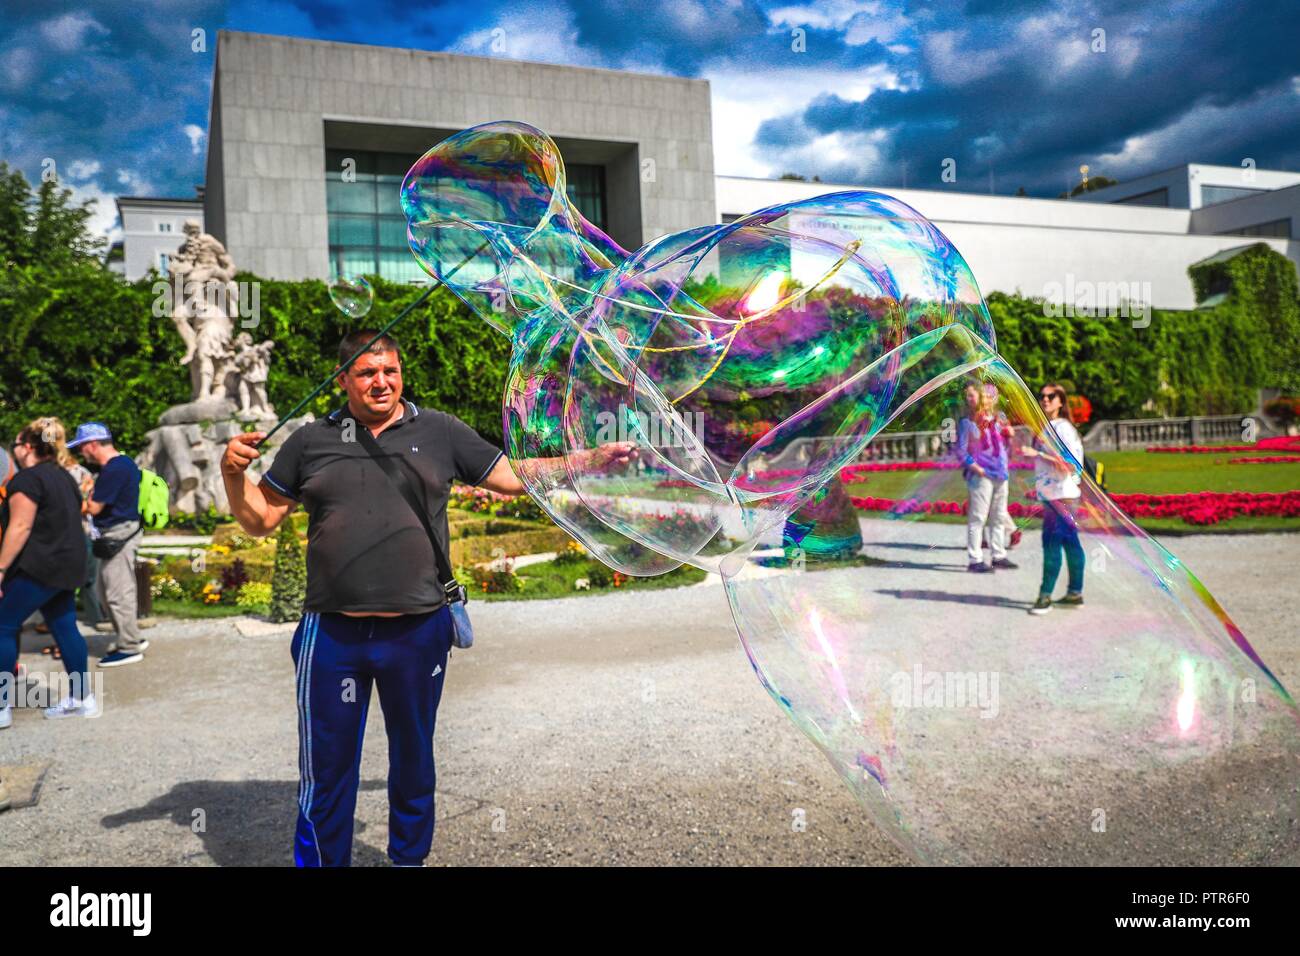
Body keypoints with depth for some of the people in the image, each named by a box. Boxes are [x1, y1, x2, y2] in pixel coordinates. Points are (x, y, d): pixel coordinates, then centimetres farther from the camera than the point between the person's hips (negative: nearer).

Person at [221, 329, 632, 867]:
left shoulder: (440, 432, 4)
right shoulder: (310, 441, 6)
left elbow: (515, 477, 6)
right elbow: (259, 520, 10)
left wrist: (599, 458, 1)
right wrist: (233, 473, -9)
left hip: (418, 633, 0)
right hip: (331, 636, 0)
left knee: (413, 762, 17)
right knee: (325, 771, 9)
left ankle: (409, 858, 38)